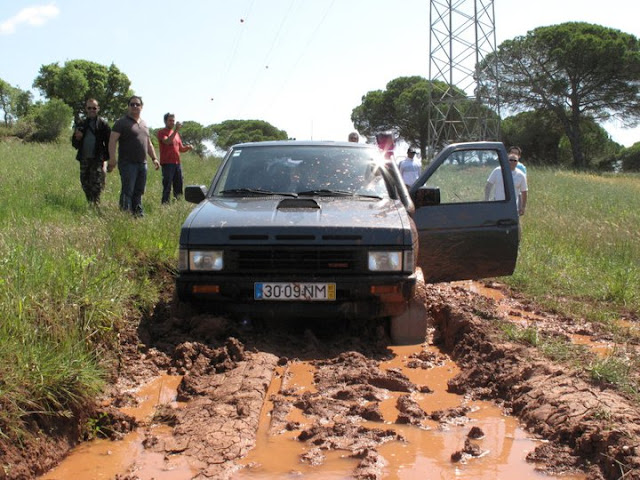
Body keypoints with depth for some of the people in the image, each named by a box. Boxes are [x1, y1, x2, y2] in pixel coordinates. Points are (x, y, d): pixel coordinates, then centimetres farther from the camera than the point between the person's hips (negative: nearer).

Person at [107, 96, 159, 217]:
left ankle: (138, 214, 13)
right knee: (127, 191, -9)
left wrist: (154, 158, 17)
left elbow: (149, 144, 27)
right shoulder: (121, 122, -2)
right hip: (128, 163, -7)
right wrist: (112, 159, -22)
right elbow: (112, 141, -11)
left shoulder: (144, 124, 20)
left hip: (142, 163, 7)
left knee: (139, 192, 9)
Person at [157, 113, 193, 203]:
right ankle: (165, 203, -7)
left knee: (178, 186, 7)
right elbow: (167, 141, -21)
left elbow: (181, 149, 24)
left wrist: (187, 147, 2)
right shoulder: (162, 132, -1)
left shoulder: (176, 133, 21)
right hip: (167, 163, -7)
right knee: (167, 187, -8)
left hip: (177, 163, 7)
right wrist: (176, 130, -26)